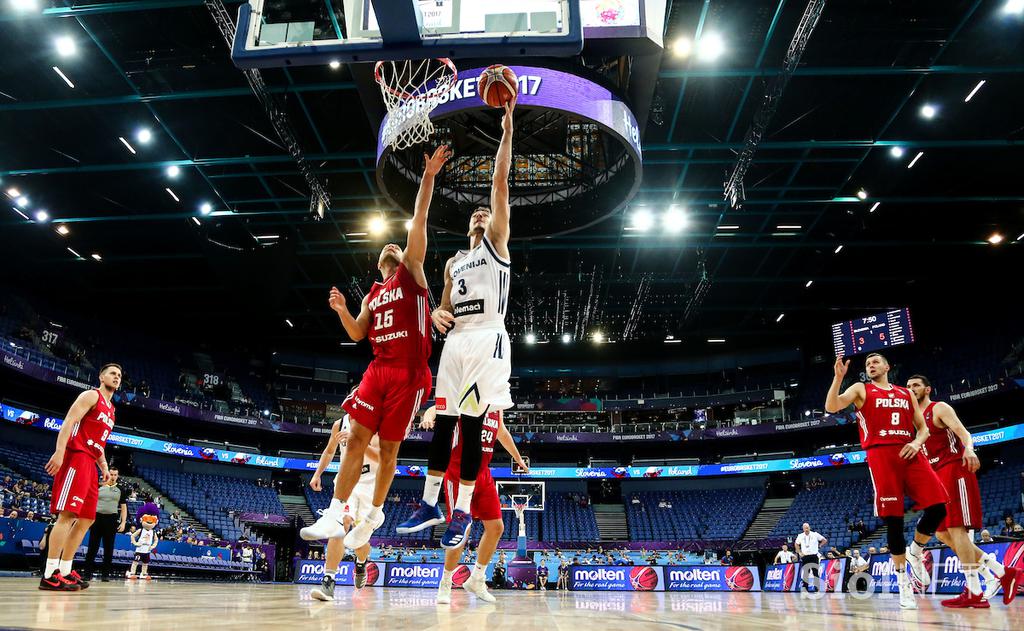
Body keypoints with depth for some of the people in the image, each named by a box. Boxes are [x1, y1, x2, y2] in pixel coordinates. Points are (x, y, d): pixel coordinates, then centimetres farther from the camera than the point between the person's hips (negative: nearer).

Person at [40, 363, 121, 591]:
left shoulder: (111, 410, 25)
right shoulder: (91, 396, -1)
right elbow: (68, 422, -14)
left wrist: (104, 467, 18)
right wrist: (59, 452, -26)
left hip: (89, 464, 10)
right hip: (76, 458, -10)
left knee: (86, 519, 8)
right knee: (67, 515, -15)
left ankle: (65, 571, 13)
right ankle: (50, 575, -16)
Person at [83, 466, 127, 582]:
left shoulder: (120, 490, 10)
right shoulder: (98, 487, 9)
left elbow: (123, 507, 10)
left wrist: (123, 522, 0)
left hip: (112, 519, 0)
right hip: (97, 517, 0)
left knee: (108, 548, 2)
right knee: (93, 547, 1)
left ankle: (105, 574, 7)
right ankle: (88, 573, 8)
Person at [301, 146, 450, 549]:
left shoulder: (411, 274, 6)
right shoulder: (373, 294, 21)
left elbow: (419, 222, -3)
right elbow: (357, 335, 15)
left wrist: (428, 177, -12)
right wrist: (342, 310, -4)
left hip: (408, 373, -4)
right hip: (377, 369, 5)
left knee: (388, 447, 3)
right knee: (356, 438, -4)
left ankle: (373, 514, 20)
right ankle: (335, 515, -1)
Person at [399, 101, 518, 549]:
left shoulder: (497, 243, 9)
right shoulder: (454, 262, 25)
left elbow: (500, 182, 1)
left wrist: (506, 130, -4)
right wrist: (437, 315, 0)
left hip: (487, 338, -6)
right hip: (456, 340, 6)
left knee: (472, 426, -6)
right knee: (442, 423, 4)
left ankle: (463, 511, 2)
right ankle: (430, 505, 12)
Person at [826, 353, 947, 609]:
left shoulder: (906, 393, 22)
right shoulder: (860, 389, 11)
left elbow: (923, 428, 20)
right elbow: (831, 407, -6)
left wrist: (917, 442, -2)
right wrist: (838, 377, -16)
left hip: (910, 453, 4)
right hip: (880, 455, -3)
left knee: (937, 506, -11)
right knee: (893, 519, -4)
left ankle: (915, 552, 16)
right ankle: (903, 581, 7)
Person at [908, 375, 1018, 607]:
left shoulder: (940, 408, -2)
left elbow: (964, 433, -17)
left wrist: (968, 449, -36)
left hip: (955, 470, -9)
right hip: (938, 477, 9)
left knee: (956, 529, -14)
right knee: (943, 534, 5)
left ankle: (974, 594, -11)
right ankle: (1001, 572, 12)